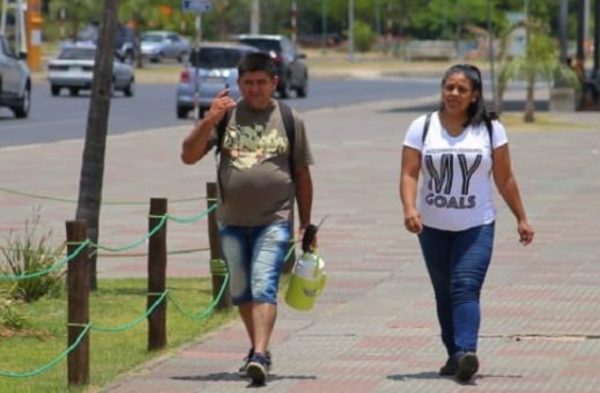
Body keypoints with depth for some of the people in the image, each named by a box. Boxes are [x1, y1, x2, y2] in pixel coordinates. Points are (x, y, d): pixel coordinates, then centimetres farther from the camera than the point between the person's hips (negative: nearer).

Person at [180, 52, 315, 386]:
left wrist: (306, 224, 8)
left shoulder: (290, 121, 2)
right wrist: (209, 121, -17)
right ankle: (259, 348, 31)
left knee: (264, 287, -17)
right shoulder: (225, 117, 3)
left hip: (274, 221, -3)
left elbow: (302, 175, 8)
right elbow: (189, 156, -3)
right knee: (241, 291, 14)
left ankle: (260, 356, -27)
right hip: (232, 222, 3)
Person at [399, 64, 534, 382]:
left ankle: (466, 353, -29)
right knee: (444, 293, 10)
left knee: (466, 288, -18)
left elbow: (505, 179, 5)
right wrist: (409, 208, -24)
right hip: (433, 227, 2)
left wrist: (521, 218, 6)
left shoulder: (490, 129, 0)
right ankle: (454, 355, 20)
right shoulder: (422, 128, 1)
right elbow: (409, 174, -7)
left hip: (476, 227, -2)